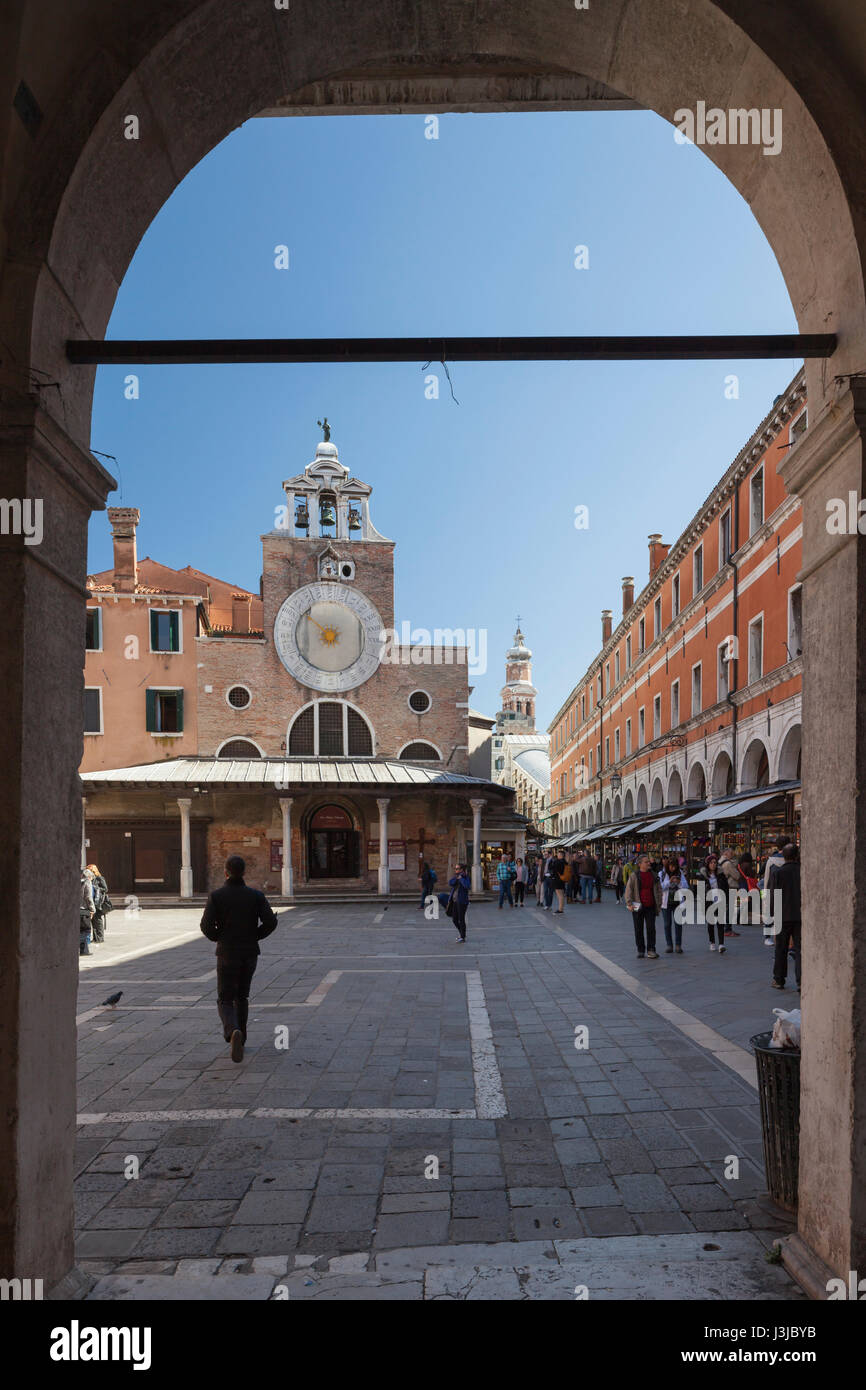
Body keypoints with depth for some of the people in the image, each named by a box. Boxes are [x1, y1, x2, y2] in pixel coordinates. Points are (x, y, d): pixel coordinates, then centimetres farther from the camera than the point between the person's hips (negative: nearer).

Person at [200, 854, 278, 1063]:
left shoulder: (216, 896, -7)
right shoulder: (256, 895, -2)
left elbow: (206, 925, -14)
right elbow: (270, 922, -10)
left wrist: (218, 938, 6)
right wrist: (254, 937, 7)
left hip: (227, 954, -3)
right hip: (250, 953, 3)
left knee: (225, 1001, 4)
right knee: (241, 996, 22)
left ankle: (233, 1032, -24)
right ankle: (239, 1037, 28)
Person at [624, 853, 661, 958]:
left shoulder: (654, 875, 8)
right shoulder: (633, 876, -1)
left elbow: (659, 890, 13)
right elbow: (628, 890, -3)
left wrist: (659, 904, 8)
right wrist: (629, 904, -12)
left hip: (651, 907, 2)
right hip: (638, 907, -2)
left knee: (651, 928, -3)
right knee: (638, 929, 5)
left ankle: (651, 950, 3)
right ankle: (640, 950, 15)